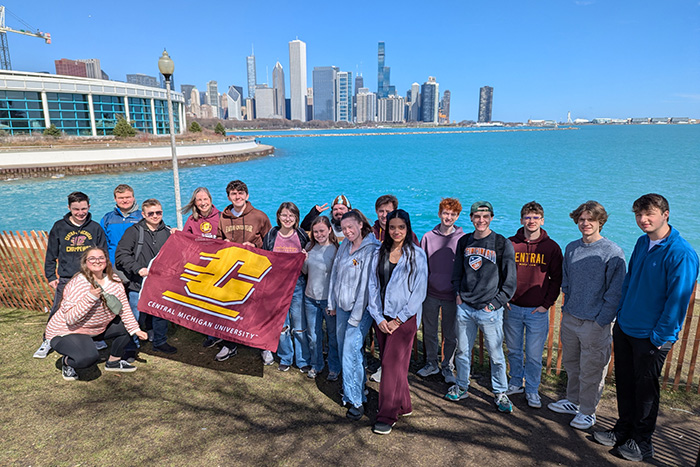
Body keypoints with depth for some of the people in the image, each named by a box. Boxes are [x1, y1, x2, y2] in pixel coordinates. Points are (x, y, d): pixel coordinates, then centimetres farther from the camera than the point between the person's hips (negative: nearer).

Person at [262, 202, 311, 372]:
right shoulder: (271, 235, 3)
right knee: (281, 324, 10)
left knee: (299, 325, 4)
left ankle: (303, 360, 21)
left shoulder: (302, 236, 1)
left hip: (297, 284, -1)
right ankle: (285, 358, 28)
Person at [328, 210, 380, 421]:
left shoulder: (372, 249, -16)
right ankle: (355, 384, 36)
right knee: (344, 348, 15)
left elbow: (366, 284, -18)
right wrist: (332, 303, 14)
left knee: (351, 352, -8)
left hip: (360, 309, -7)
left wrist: (356, 316, -16)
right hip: (341, 306, 7)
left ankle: (356, 401, 5)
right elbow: (335, 274, 14)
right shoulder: (344, 245, 7)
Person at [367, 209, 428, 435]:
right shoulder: (379, 254, 6)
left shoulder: (416, 255, -5)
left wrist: (399, 319, -9)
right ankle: (403, 405, 29)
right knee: (389, 362, 11)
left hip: (405, 317, -4)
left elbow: (419, 291, -7)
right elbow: (372, 286, 6)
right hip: (382, 317, 4)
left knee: (392, 363, -6)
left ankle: (387, 416, 6)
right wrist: (378, 317, -2)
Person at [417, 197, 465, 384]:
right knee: (429, 332, 13)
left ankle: (448, 367, 27)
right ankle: (431, 364, 31)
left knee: (451, 335, 9)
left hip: (452, 296, -2)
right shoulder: (428, 237, 2)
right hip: (430, 294, 2)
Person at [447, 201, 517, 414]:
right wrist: (458, 294, 7)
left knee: (496, 355, 6)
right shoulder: (464, 242, 7)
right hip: (465, 308, 4)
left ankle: (500, 393, 26)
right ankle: (461, 387, 30)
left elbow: (510, 281, -3)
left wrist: (495, 304, -7)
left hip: (489, 310, -3)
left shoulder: (502, 244, -6)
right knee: (462, 351, 13)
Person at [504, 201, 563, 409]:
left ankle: (532, 390, 23)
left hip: (537, 311, -1)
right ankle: (516, 383, 32)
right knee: (514, 350, 14)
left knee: (534, 355, 5)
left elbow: (556, 279, 2)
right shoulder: (510, 244, 0)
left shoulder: (551, 247, -2)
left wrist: (547, 304, -4)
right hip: (512, 308, 2)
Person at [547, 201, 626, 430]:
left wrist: (601, 321, -14)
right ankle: (573, 401, 38)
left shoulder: (613, 252, -12)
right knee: (571, 363, 19)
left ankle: (588, 411, 25)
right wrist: (567, 307, 9)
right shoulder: (571, 248, 5)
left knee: (591, 370, 7)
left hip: (595, 323, -5)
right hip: (570, 317, 6)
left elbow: (615, 292, -11)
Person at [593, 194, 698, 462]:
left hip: (651, 337, -6)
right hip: (624, 329, 6)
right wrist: (621, 315, 12)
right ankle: (623, 430, 35)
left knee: (645, 389, 10)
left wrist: (659, 337, -16)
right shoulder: (642, 243, 3)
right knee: (624, 382, 17)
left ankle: (642, 442, 29)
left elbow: (678, 300, -18)